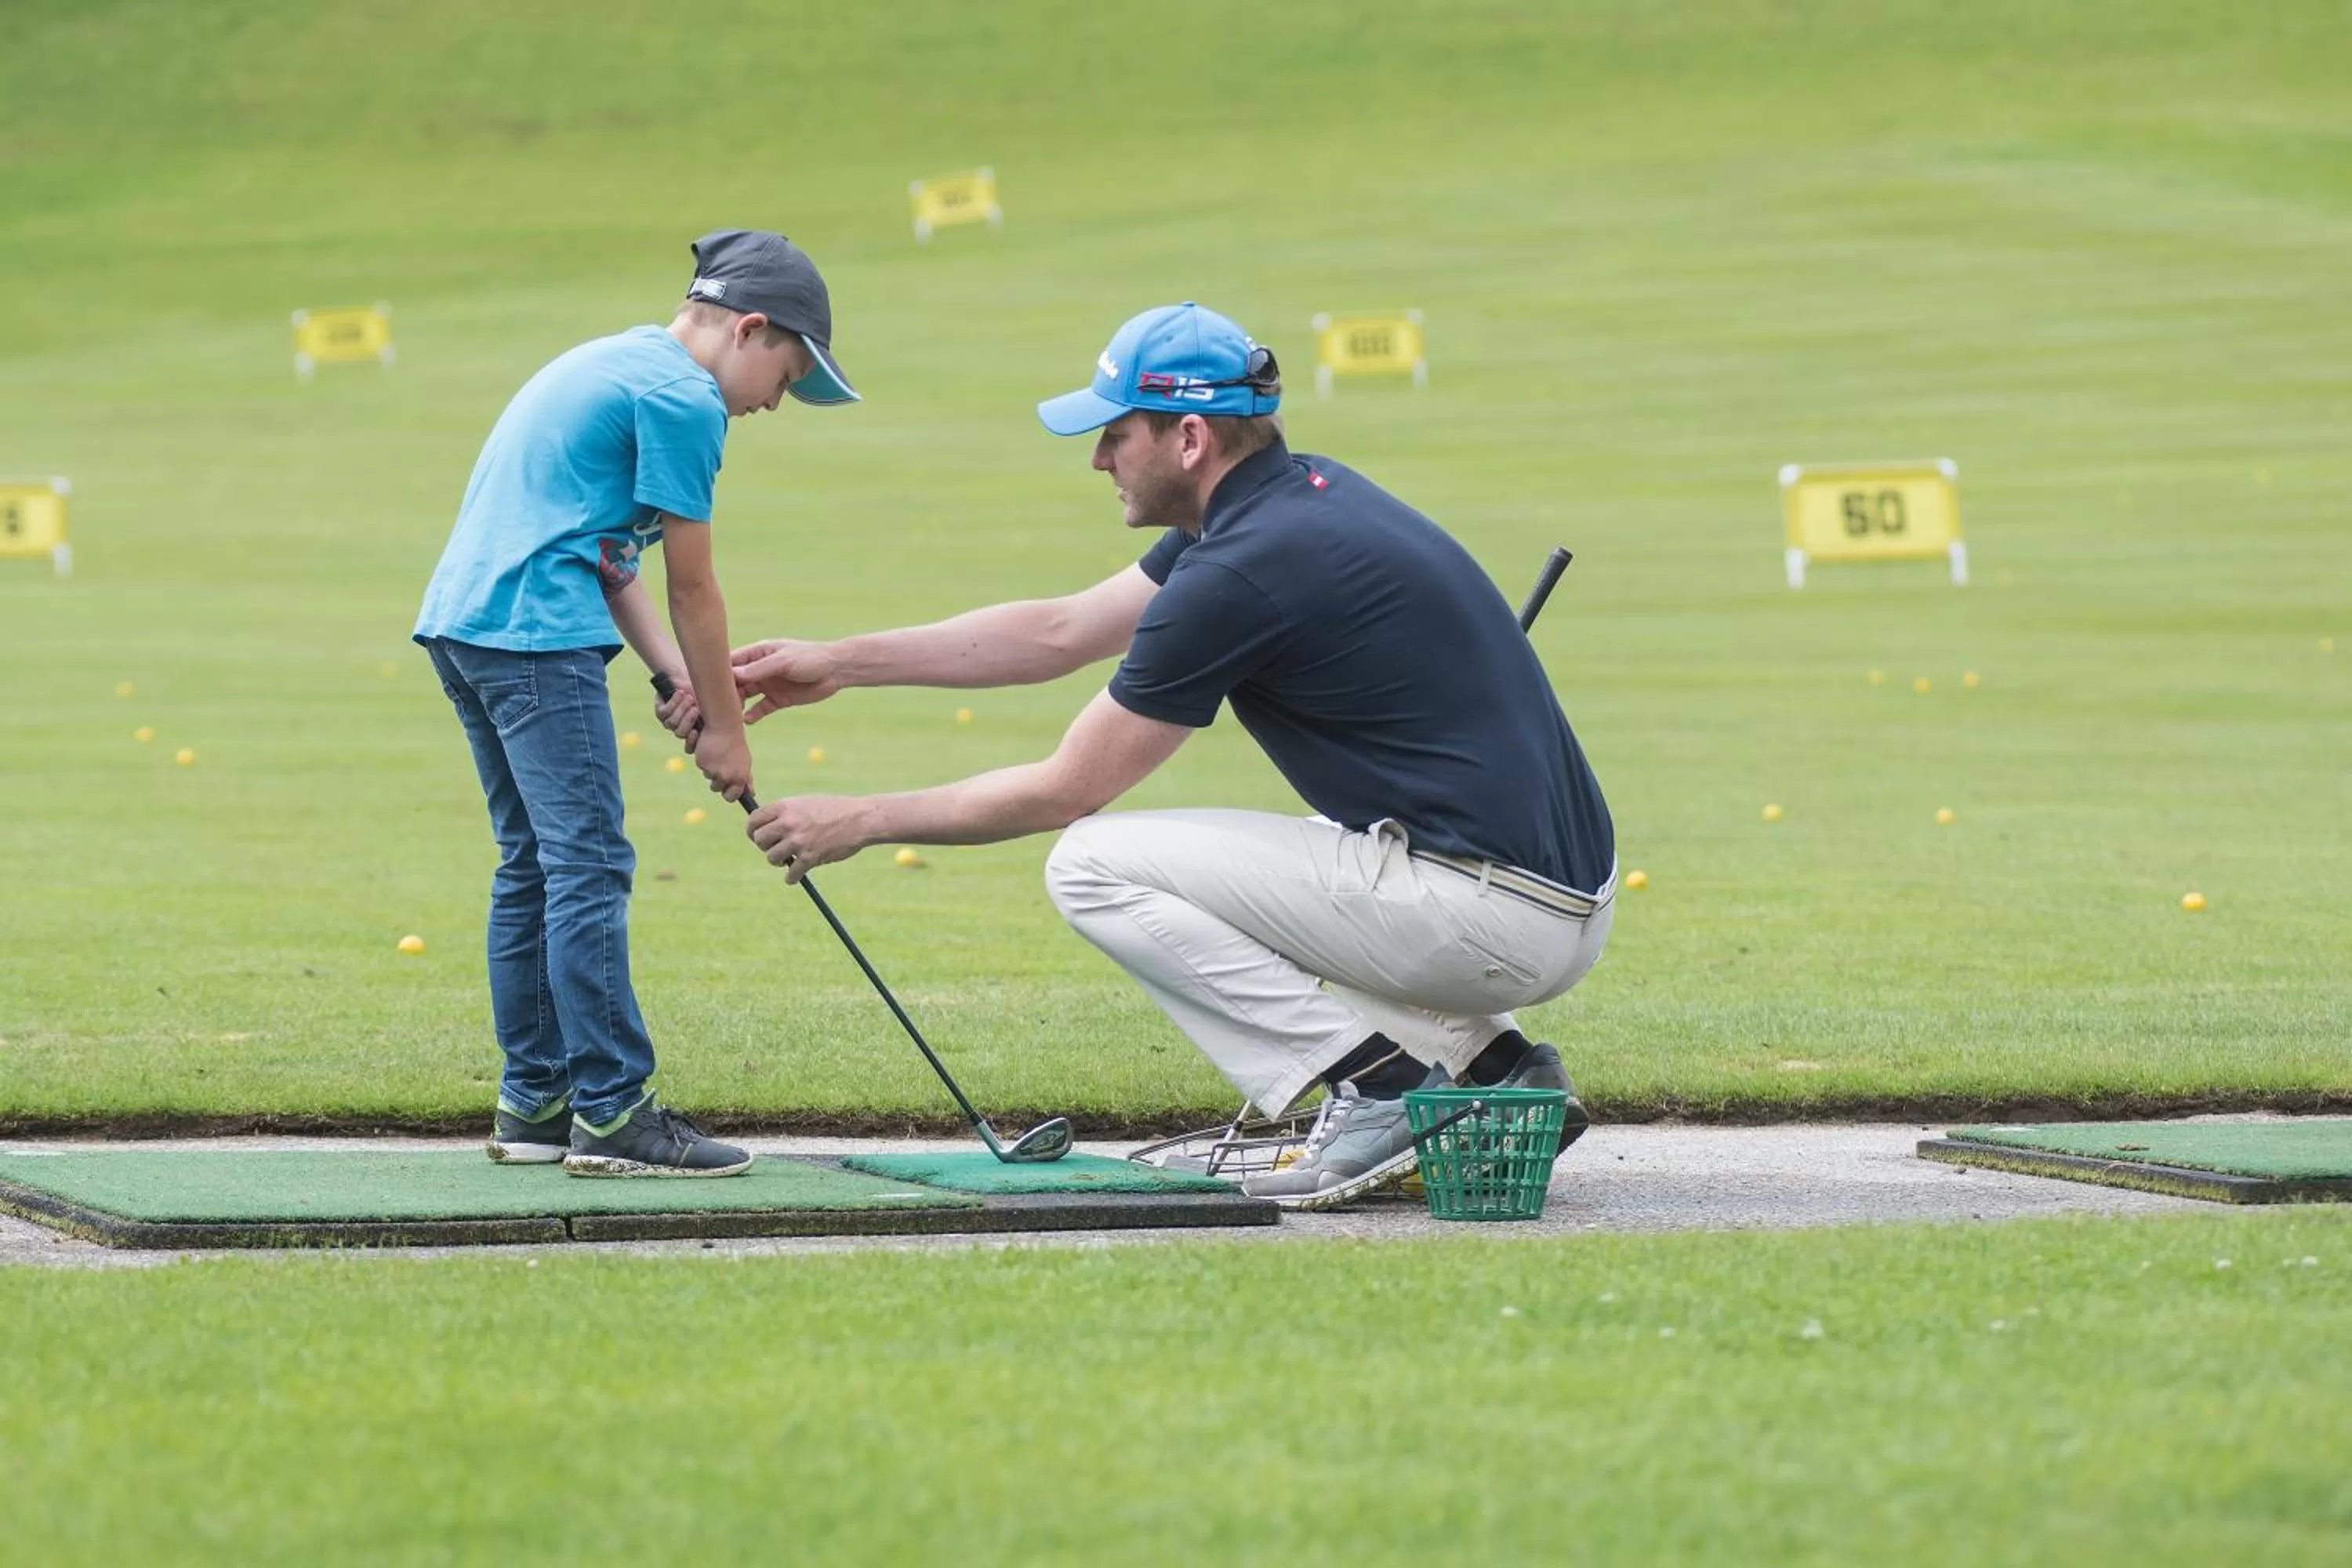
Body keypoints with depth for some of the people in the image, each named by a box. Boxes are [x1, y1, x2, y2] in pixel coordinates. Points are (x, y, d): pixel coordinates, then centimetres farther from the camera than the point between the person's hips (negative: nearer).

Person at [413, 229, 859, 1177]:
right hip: (535, 634, -10)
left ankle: (532, 1104, 18)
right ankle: (611, 1114, -12)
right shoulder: (682, 397, -8)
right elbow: (691, 584, -5)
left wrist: (672, 673, 9)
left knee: (534, 866, 14)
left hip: (459, 620, 10)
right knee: (589, 867, -10)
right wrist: (723, 724, 4)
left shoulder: (614, 363, 23)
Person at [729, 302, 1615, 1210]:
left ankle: (1380, 1091, -9)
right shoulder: (1294, 499, 14)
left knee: (1096, 868, -4)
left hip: (1491, 913, -9)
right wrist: (839, 664, 24)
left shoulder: (1244, 572, -14)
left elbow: (1066, 792, -5)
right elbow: (1061, 632, 24)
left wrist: (863, 821, 7)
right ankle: (1492, 1067, 14)